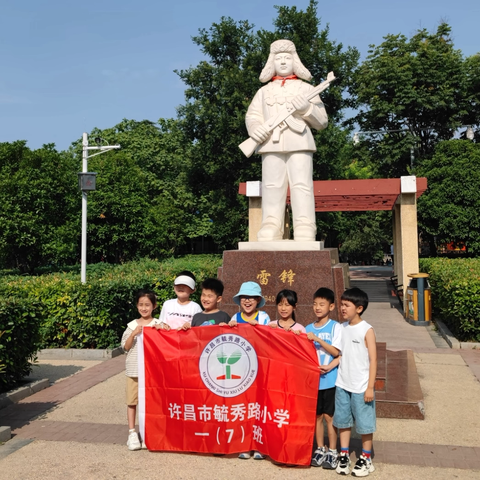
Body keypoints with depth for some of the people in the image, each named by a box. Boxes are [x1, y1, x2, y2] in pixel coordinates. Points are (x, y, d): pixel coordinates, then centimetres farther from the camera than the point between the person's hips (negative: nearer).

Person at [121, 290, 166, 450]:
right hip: (134, 369, 1)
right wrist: (134, 333, -14)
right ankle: (132, 433, 12)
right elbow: (125, 347, -1)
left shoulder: (158, 325, 1)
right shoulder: (132, 325, 3)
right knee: (132, 401, 3)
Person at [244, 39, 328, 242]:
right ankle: (269, 237, -3)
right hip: (271, 146, 2)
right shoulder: (264, 91, 24)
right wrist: (255, 128, -11)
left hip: (299, 144, -2)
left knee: (302, 187, -11)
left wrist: (307, 108, -9)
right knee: (272, 189, -4)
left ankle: (305, 237, -13)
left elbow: (322, 121, 11)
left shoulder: (306, 88, 17)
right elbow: (252, 116, 12)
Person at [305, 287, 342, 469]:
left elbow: (336, 352, -12)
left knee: (329, 416, 3)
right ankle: (320, 449, 24)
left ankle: (332, 452, 16)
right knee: (317, 415, 12)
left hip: (330, 380, -4)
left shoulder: (335, 327, -6)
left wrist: (318, 339, -23)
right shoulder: (308, 328, 6)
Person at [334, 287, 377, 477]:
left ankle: (365, 459, 23)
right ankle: (344, 456, 26)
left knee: (364, 424, 8)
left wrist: (370, 387, -13)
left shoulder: (367, 330, -12)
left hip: (361, 387, -5)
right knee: (343, 421, 13)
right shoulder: (342, 327, 4)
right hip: (342, 384, 5)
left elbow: (373, 360, -11)